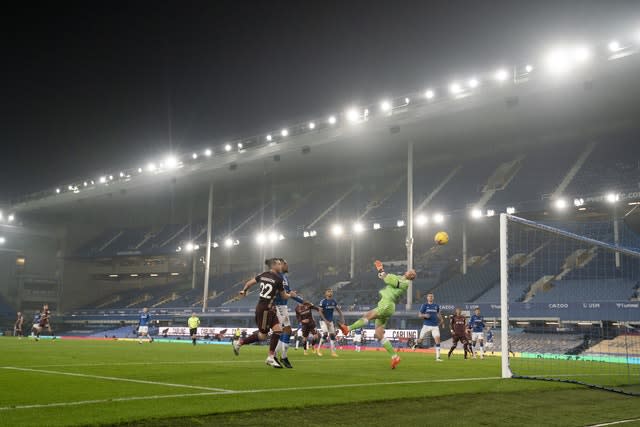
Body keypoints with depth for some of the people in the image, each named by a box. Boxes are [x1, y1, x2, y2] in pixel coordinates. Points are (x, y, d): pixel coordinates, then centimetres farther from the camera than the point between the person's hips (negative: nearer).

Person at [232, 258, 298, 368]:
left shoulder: (263, 275, 8)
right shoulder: (278, 279, -13)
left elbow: (249, 283, 15)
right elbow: (284, 296, -1)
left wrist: (244, 291, 32)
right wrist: (290, 294, 19)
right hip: (265, 308, -8)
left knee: (278, 329, 5)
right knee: (262, 335, 2)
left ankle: (271, 357, 6)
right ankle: (238, 343, 13)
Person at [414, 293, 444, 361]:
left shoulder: (436, 306, 11)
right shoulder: (424, 305, 1)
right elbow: (419, 315, 0)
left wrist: (441, 320, 12)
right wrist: (424, 315, -20)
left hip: (435, 326, 2)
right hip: (426, 325, -2)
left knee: (437, 339, -13)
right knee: (420, 339, 3)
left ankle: (438, 357, -11)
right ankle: (416, 344, 41)